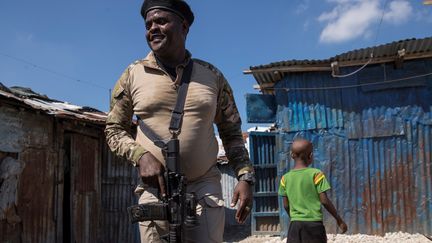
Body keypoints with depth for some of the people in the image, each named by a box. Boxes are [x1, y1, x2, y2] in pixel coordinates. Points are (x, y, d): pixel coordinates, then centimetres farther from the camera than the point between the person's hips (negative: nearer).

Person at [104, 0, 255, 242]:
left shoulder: (212, 76, 7)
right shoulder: (133, 75, 4)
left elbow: (231, 133, 11)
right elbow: (114, 129, 9)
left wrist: (245, 177, -1)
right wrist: (141, 155, -10)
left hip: (205, 188, 1)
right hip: (155, 188, 0)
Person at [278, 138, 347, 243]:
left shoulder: (285, 178, 2)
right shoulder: (316, 174, -8)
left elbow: (286, 205, 7)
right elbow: (324, 201, -9)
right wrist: (339, 220, 2)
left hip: (295, 224, 3)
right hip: (314, 224, -3)